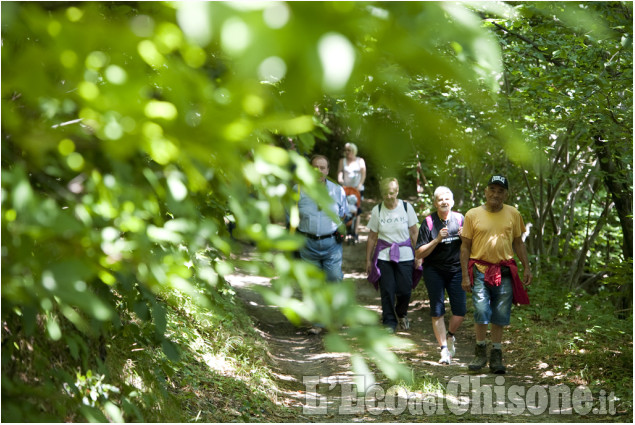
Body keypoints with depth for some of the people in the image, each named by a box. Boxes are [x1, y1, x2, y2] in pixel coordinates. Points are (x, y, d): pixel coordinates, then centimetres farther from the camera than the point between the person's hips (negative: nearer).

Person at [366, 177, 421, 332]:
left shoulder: (406, 207, -1)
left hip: (405, 256, 0)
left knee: (405, 290, -1)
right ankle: (389, 322, 9)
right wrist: (368, 260, 6)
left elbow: (414, 233, 4)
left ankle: (401, 314, 30)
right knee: (387, 291, -5)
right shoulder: (377, 210, 0)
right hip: (384, 256, 0)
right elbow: (372, 237, 5)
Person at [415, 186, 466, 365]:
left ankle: (450, 336, 26)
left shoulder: (460, 219, 4)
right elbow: (419, 253, -8)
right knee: (437, 312, -4)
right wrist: (437, 240, -20)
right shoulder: (428, 222, -6)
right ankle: (444, 350, 5)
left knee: (460, 312, -3)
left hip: (456, 270, 2)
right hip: (434, 271, -2)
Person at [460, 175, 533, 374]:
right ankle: (480, 352, 10)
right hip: (480, 270, -2)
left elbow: (518, 242, 16)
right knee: (481, 312, -9)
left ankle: (496, 356, 15)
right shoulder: (473, 215, 1)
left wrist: (527, 268, 8)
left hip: (505, 273, 2)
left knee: (500, 315, 3)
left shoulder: (513, 214, 8)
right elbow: (465, 247, 3)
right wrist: (465, 275, -2)